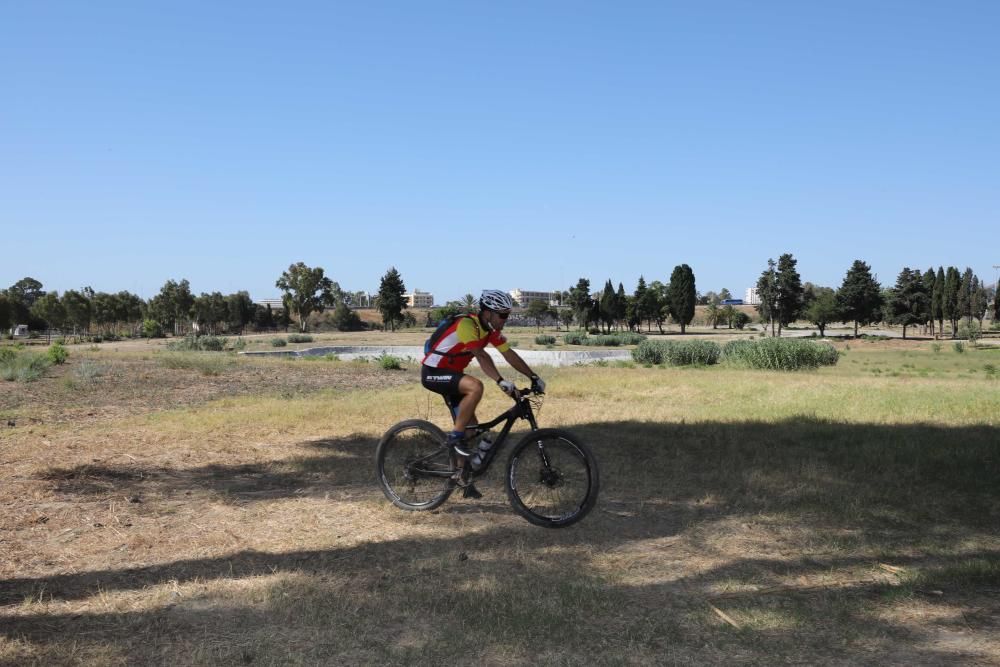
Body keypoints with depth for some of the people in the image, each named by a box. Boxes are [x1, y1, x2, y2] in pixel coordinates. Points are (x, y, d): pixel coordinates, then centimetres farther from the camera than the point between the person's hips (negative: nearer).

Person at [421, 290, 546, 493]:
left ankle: (461, 474, 18)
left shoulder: (492, 329, 1)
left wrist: (534, 377, -7)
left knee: (471, 426, 6)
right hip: (433, 372, -9)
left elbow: (510, 354, 1)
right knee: (476, 386, -34)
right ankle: (455, 436, -19)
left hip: (451, 374, 9)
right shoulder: (467, 325, -26)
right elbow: (481, 356, -38)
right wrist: (501, 381, -48)